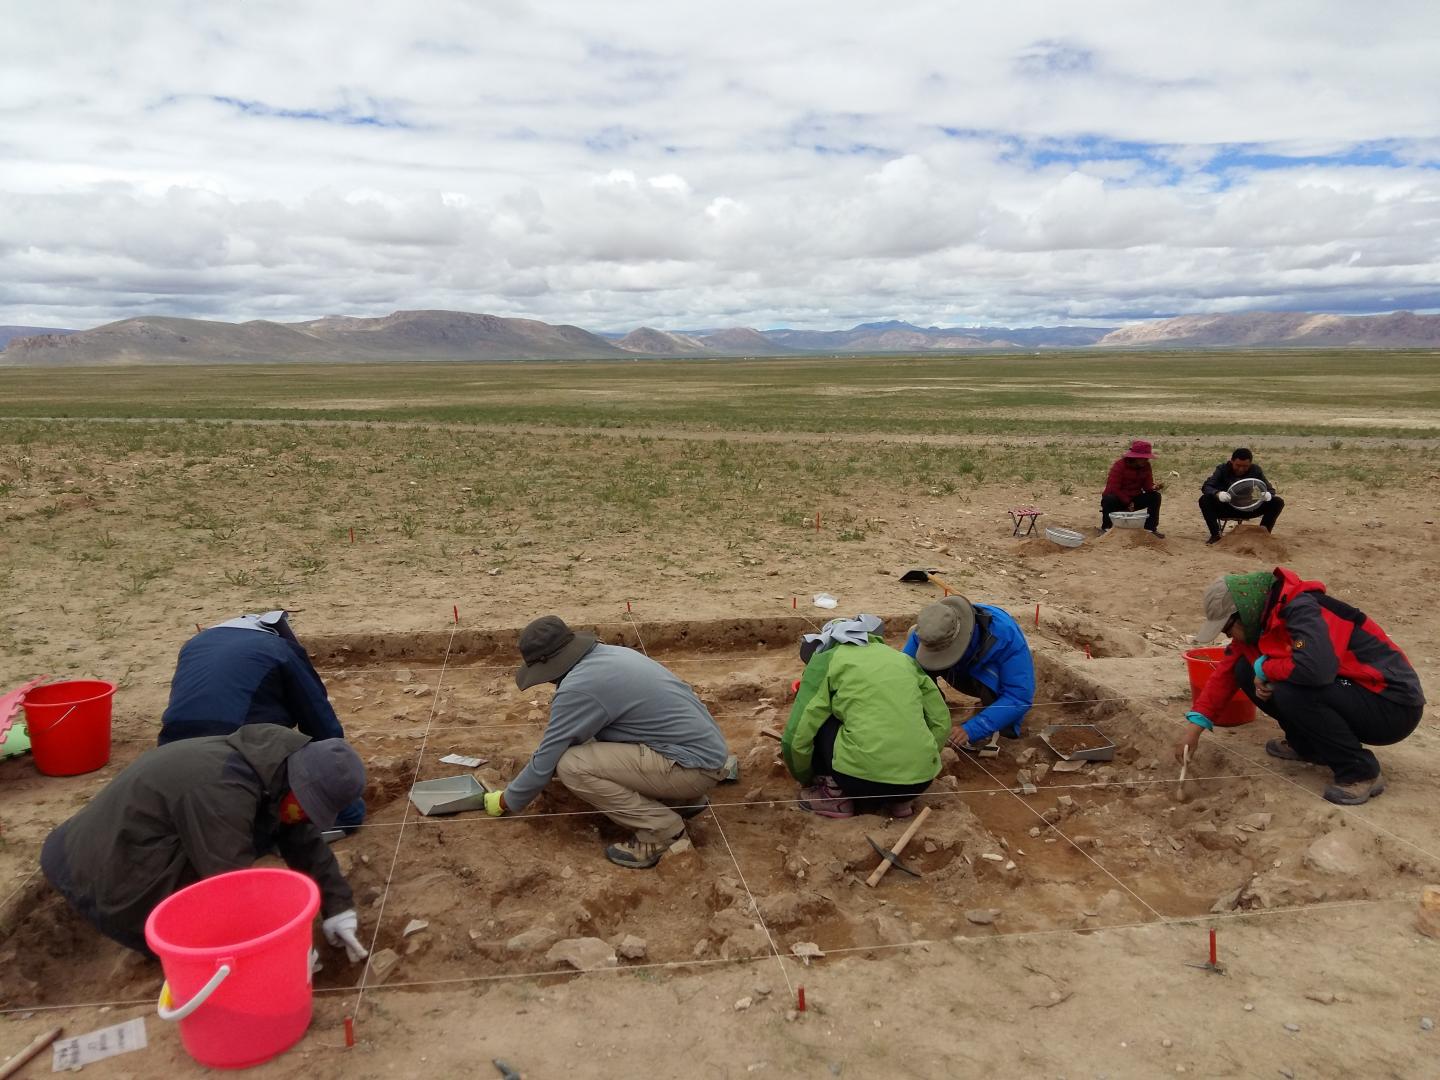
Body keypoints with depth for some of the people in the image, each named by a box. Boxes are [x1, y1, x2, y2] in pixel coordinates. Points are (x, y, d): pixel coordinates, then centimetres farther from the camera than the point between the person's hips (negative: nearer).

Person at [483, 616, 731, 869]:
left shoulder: (577, 688, -16)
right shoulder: (610, 653, 12)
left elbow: (546, 761, -6)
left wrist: (506, 801, 11)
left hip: (694, 765, -9)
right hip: (707, 748, 10)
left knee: (571, 766, -12)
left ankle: (662, 831, -4)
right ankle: (687, 800, 18)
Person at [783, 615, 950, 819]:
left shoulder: (825, 660, 9)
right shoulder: (903, 658, 21)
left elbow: (797, 735, 4)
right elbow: (942, 723, 19)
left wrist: (806, 778, 22)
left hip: (863, 777, -5)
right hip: (920, 778, 5)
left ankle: (836, 795, 13)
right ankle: (900, 798, 18)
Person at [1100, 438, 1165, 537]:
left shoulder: (1146, 466, -2)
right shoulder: (1120, 465, -19)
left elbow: (1148, 485, -4)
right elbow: (1113, 488, -23)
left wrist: (1155, 487, -28)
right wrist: (1127, 502, -26)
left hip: (1135, 500, 5)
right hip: (1118, 499, -5)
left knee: (1155, 496, -15)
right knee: (1108, 499, -38)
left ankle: (1151, 528, -5)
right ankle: (1105, 528, -18)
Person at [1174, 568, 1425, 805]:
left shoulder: (1300, 609, -25)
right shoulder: (1258, 621, 1)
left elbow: (1316, 667, -42)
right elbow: (1227, 671, 8)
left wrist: (1264, 668, -22)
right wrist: (1196, 723, 2)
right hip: (1346, 692, 9)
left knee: (1290, 692, -33)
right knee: (1245, 670, 0)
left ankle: (1361, 772, -13)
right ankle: (1310, 747, 14)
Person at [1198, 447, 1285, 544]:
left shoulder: (1256, 470, -4)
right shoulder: (1223, 469, -10)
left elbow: (1270, 489, -4)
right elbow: (1206, 487, -20)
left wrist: (1267, 495, -30)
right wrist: (1218, 494, -43)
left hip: (1248, 509, 2)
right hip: (1226, 509, -2)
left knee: (1278, 502, -16)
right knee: (1204, 500, -30)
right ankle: (1215, 534, -20)